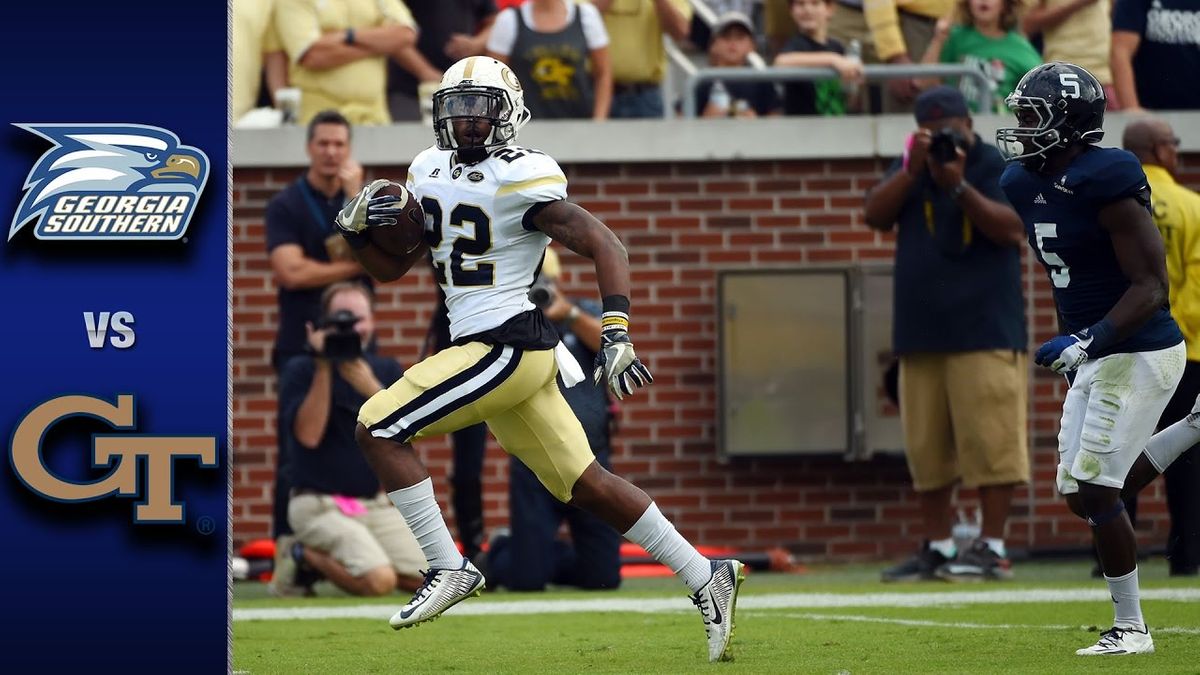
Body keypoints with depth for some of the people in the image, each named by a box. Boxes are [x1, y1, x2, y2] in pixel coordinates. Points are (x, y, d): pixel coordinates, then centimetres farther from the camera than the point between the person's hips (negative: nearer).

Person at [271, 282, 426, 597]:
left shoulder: (386, 370, 9)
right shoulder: (300, 370, -3)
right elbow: (309, 435, -17)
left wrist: (371, 389, -21)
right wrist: (324, 368, -18)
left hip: (377, 502, 6)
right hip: (320, 505, -6)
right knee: (379, 581, -27)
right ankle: (308, 556, 2)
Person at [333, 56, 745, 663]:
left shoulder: (519, 180, -13)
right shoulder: (431, 173, 13)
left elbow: (605, 247, -16)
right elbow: (390, 267, 21)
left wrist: (616, 336, -24)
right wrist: (357, 228, 0)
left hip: (506, 348, -8)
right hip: (491, 353, 8)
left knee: (377, 428, -9)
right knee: (585, 486, 10)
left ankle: (448, 568, -5)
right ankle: (706, 578, 14)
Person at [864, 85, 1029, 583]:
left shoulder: (998, 167, -1)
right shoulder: (910, 169, 15)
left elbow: (1011, 228, -14)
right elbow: (876, 216, 3)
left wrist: (958, 186, -23)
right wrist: (912, 171, -11)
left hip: (985, 332, -5)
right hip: (920, 331, 6)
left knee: (988, 439, -9)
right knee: (926, 447, 6)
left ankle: (992, 547, -7)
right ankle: (937, 548, 11)